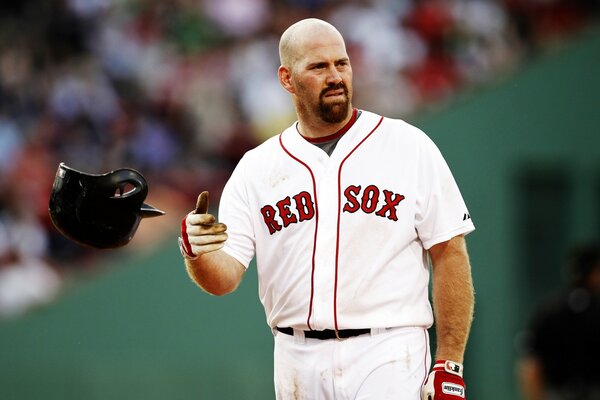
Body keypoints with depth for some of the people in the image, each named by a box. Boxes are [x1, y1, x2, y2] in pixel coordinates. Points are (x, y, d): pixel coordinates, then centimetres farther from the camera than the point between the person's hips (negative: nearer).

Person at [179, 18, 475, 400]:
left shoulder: (409, 147, 1)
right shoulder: (256, 168, 8)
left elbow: (450, 255, 0)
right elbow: (224, 278, 2)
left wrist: (450, 366, -7)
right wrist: (198, 253, -23)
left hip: (387, 356, -3)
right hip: (297, 363, 3)